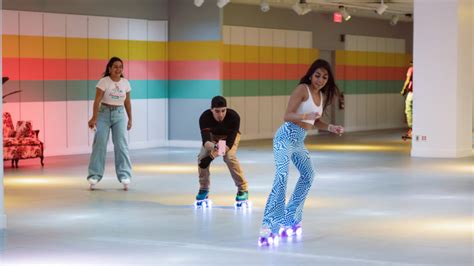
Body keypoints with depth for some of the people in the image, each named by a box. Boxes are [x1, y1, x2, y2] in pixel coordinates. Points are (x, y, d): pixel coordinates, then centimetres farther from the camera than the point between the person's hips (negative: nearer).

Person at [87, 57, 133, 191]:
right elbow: (97, 100, -14)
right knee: (99, 144, -4)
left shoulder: (125, 83, 3)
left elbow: (127, 102, 11)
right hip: (104, 113, -3)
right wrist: (94, 118, -21)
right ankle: (94, 176, 2)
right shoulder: (104, 81, -9)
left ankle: (124, 176, 1)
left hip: (119, 114, 3)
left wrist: (130, 119, 12)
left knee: (121, 145, -3)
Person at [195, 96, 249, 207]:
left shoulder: (234, 116, -38)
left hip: (230, 135, -2)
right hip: (213, 135, 2)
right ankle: (204, 189, 4)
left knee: (230, 157, -26)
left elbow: (230, 141, -38)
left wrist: (212, 156, -48)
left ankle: (243, 188, -9)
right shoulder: (205, 117, -36)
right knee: (202, 157, -18)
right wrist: (214, 147, -67)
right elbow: (205, 140, -42)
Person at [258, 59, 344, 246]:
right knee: (281, 178, -23)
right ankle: (268, 225, -31)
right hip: (286, 137, -9)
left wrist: (330, 128, 8)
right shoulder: (302, 89, -11)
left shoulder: (322, 96, 13)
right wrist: (306, 116, -33)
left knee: (308, 175, 21)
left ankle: (291, 218, 33)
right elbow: (287, 116, -17)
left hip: (299, 141, 10)